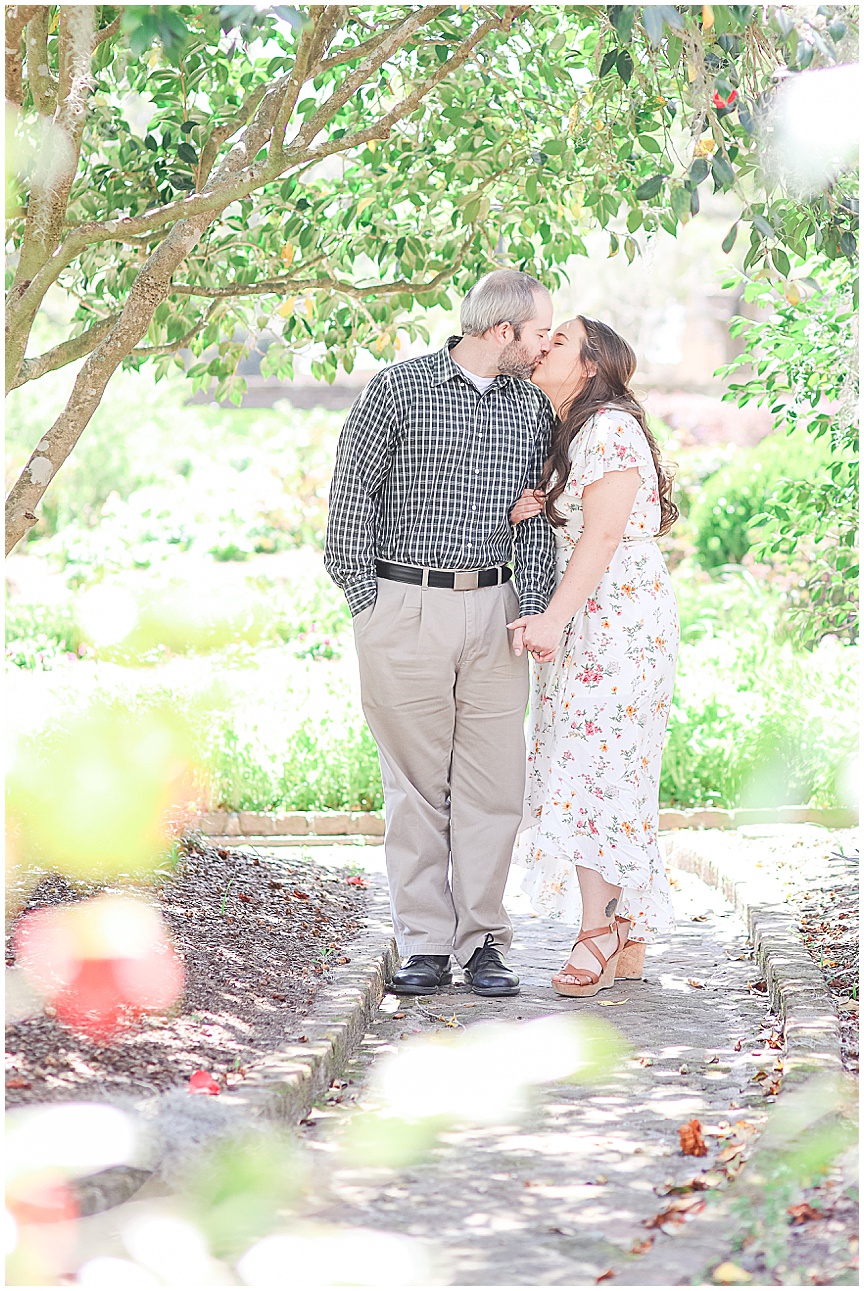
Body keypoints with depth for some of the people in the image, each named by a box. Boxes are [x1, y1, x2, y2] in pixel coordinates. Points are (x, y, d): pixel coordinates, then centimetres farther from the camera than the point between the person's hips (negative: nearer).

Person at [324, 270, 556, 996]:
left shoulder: (531, 407, 11)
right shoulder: (399, 389, -2)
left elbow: (536, 515, 12)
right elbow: (352, 492, 0)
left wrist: (532, 610, 1)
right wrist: (366, 601, -4)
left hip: (491, 608, 3)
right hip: (404, 606, -3)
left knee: (492, 782, 1)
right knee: (417, 781, 1)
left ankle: (483, 942, 9)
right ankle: (425, 947, 6)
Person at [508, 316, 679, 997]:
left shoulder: (611, 428, -12)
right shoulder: (567, 435, 18)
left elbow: (601, 537, -19)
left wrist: (551, 620, -25)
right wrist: (531, 509, -2)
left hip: (622, 621, -9)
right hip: (581, 626, 9)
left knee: (594, 765, -11)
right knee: (608, 771, 7)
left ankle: (596, 934, -9)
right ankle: (628, 939, 9)